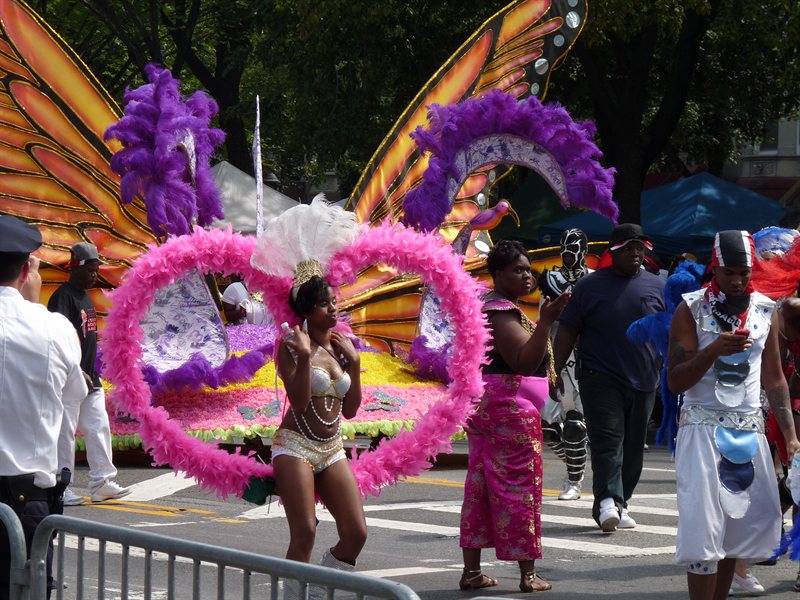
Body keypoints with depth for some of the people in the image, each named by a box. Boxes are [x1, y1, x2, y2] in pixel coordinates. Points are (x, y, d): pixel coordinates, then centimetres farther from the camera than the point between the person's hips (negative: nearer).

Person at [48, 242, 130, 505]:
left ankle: (101, 481, 13)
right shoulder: (63, 297, -14)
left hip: (89, 378, 9)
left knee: (98, 428, 9)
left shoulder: (85, 296, 16)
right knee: (65, 431, -4)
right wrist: (77, 371, -27)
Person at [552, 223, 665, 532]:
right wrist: (556, 370, -3)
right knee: (607, 440, -14)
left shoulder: (657, 287, 9)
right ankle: (608, 501, -26)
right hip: (601, 377, -3)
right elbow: (567, 332, 3)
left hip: (643, 380, 3)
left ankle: (619, 504, 17)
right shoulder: (590, 286, 2)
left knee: (633, 446, 8)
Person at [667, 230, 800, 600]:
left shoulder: (765, 311, 8)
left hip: (749, 428, 4)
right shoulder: (692, 309, -4)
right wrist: (714, 350, -22)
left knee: (745, 523, 1)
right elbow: (675, 382, -7)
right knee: (704, 527, -10)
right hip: (703, 427, -4)